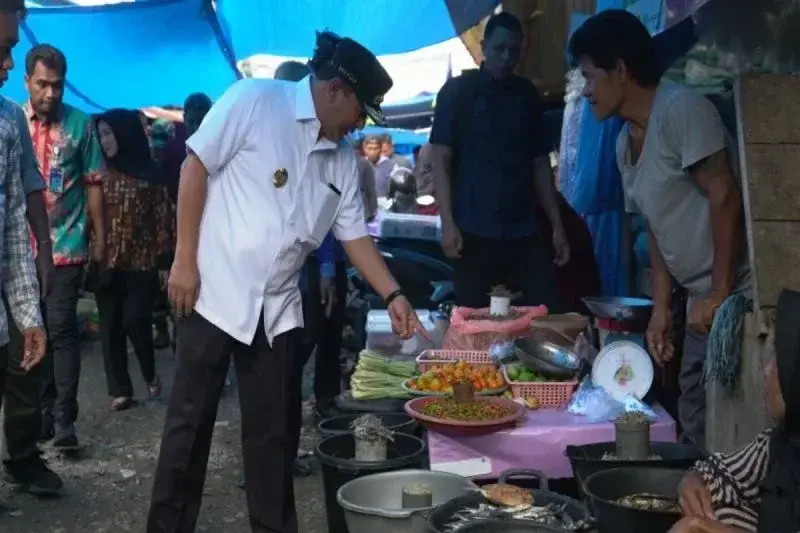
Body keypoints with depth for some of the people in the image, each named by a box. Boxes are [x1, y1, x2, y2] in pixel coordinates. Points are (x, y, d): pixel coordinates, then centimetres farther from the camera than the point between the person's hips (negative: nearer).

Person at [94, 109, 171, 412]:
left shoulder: (148, 174, 0)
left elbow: (162, 219, -1)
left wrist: (163, 262, -6)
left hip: (140, 261, -3)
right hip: (106, 261, 3)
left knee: (136, 321, -7)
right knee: (110, 327, 3)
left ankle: (150, 374, 20)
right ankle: (120, 391, 12)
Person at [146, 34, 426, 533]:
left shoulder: (343, 159, 9)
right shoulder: (254, 99, -10)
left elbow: (354, 234, 13)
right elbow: (196, 167, -10)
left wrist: (393, 295, 2)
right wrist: (185, 260, -13)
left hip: (278, 306, 6)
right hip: (215, 292, -5)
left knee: (274, 428, 10)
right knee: (190, 420, 3)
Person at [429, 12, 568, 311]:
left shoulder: (528, 95, 13)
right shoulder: (457, 92, 3)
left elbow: (540, 163, 15)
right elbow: (440, 159, -2)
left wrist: (557, 225, 10)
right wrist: (448, 223, -12)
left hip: (523, 232, 3)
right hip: (474, 232, -3)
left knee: (548, 315, -3)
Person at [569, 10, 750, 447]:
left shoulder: (681, 108, -13)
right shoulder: (625, 142, 13)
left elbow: (725, 197, -18)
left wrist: (719, 294, -18)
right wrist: (660, 309, 14)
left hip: (736, 296, -9)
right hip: (704, 300, 9)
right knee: (696, 423, 13)